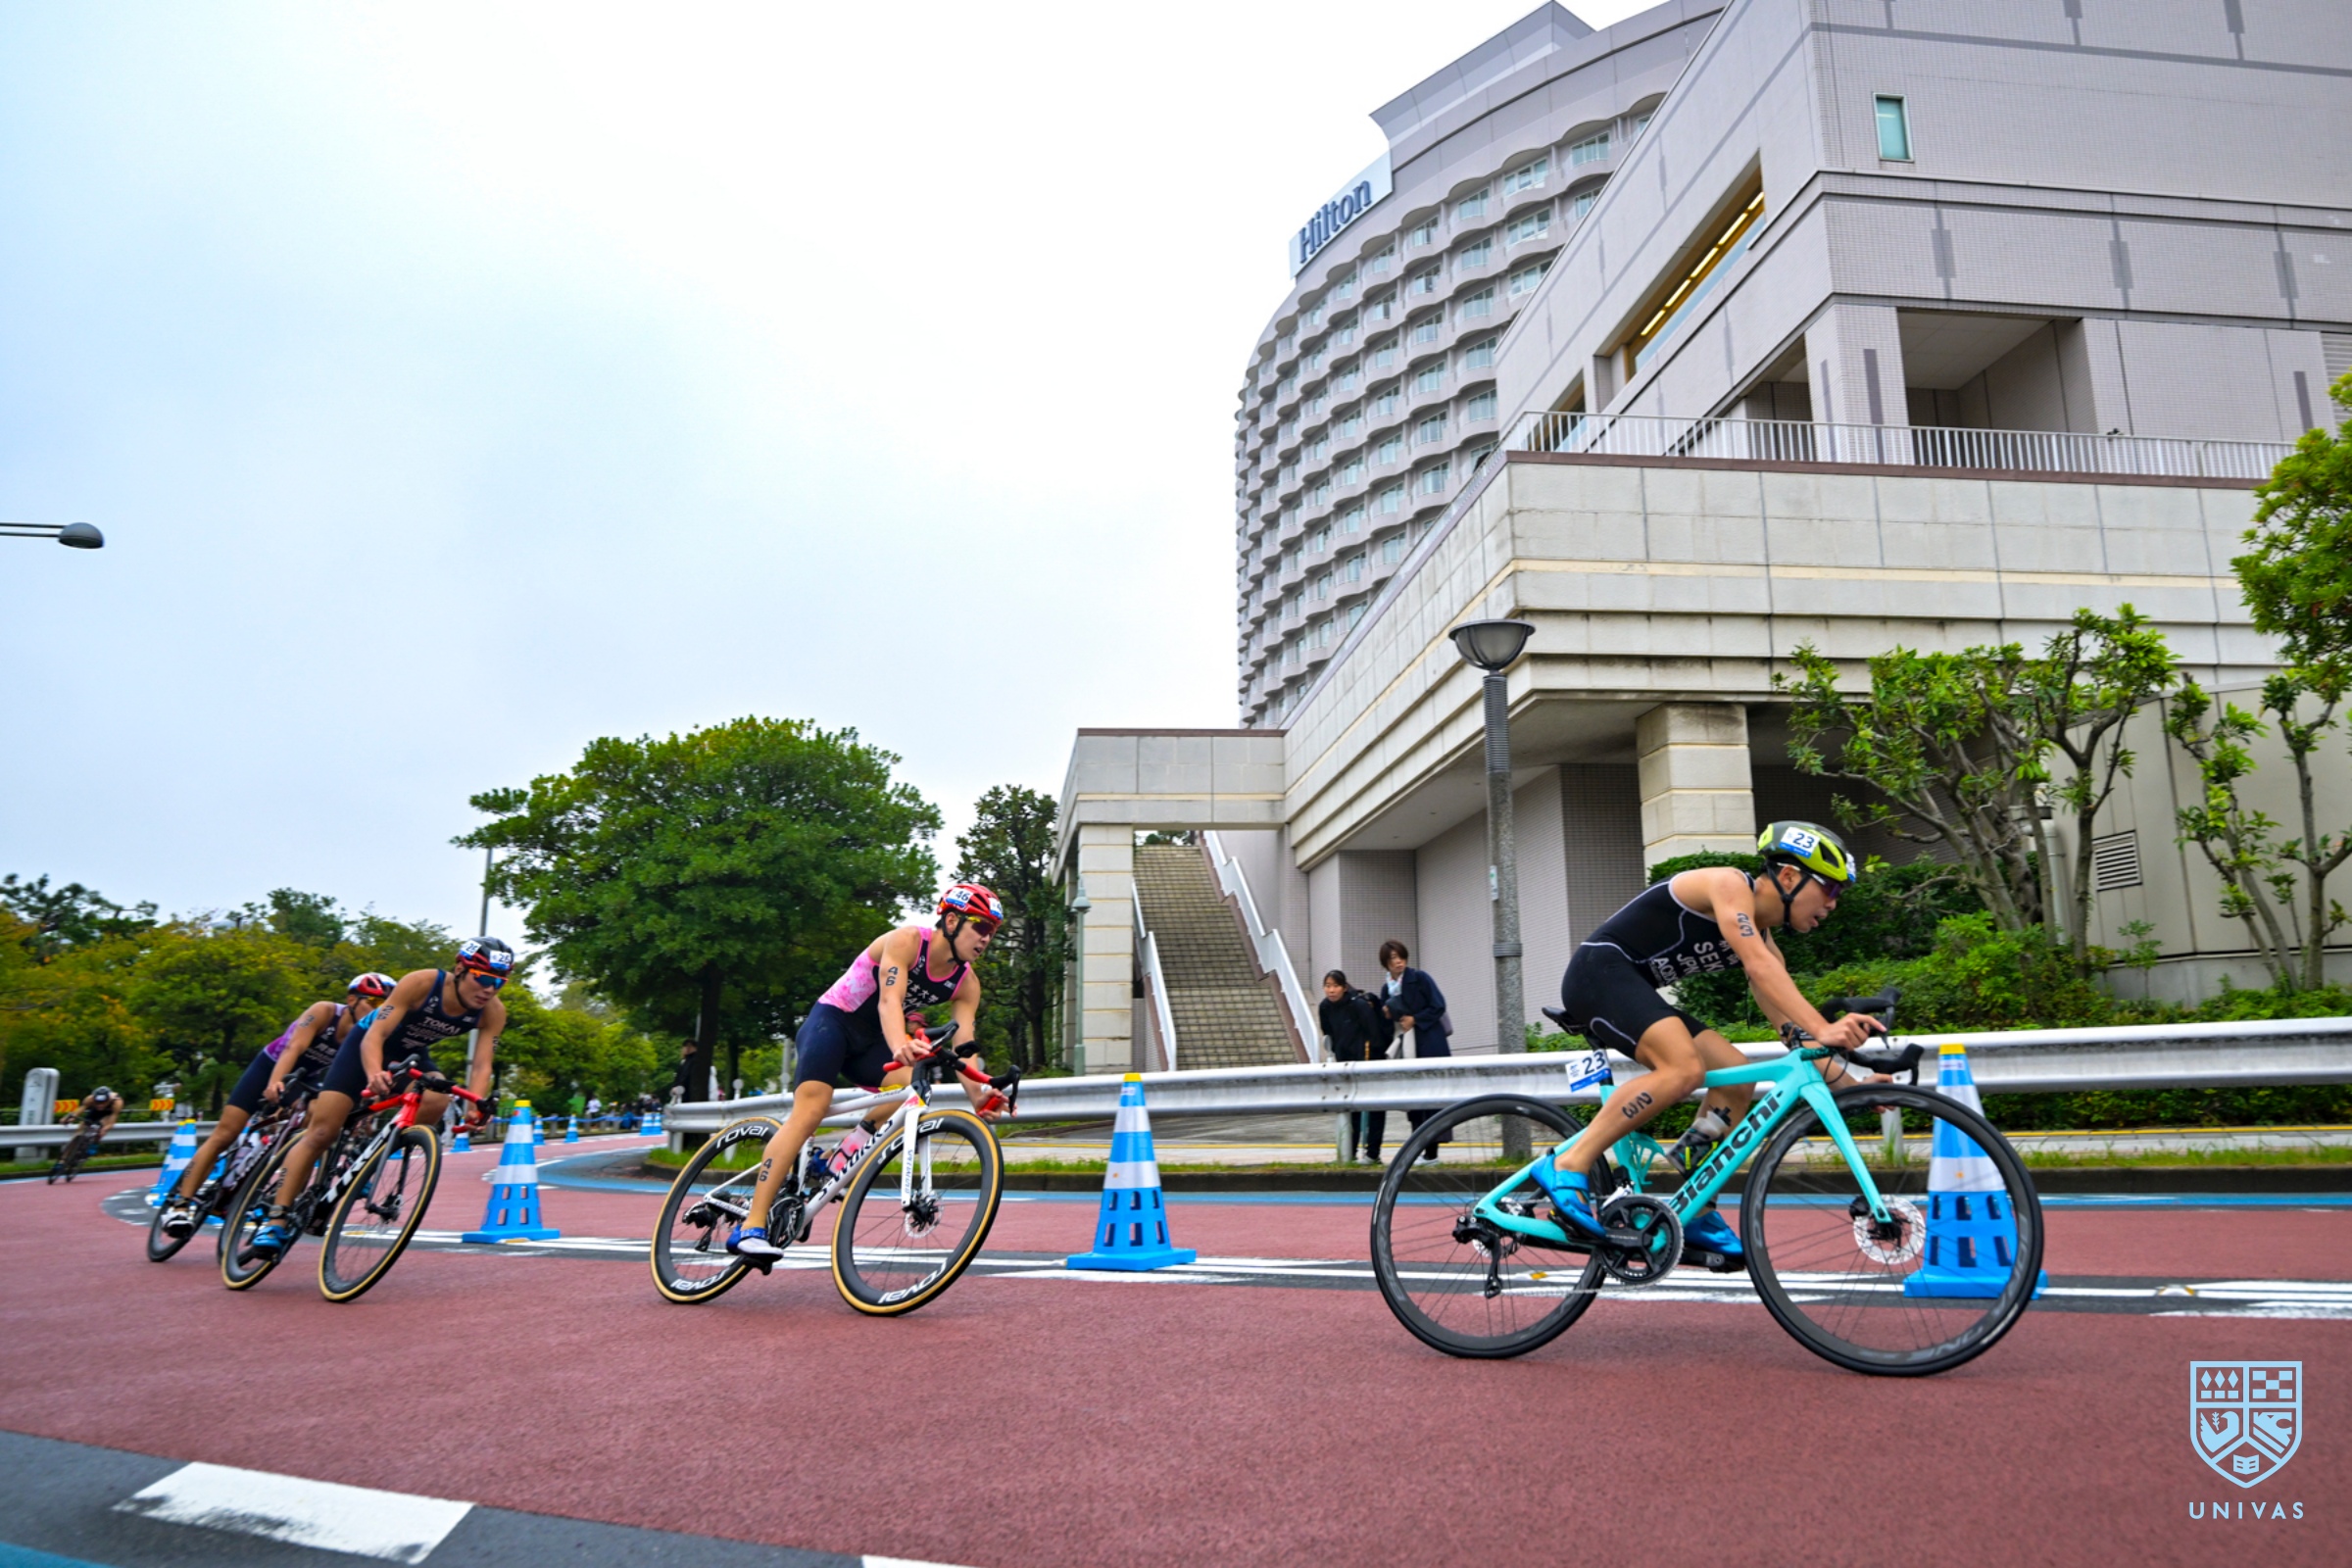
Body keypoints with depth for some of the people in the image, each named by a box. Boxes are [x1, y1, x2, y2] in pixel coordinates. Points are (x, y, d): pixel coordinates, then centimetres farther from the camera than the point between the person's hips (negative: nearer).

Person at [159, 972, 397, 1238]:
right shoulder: (324, 1012, -27)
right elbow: (294, 1047, -38)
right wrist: (275, 1082, -54)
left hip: (307, 1081, 4)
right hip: (271, 1067, -4)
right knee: (224, 1135, -9)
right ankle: (181, 1201, -5)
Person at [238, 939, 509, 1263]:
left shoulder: (493, 1011, -22)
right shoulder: (421, 983, -33)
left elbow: (482, 1064, -25)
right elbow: (375, 1035, -35)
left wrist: (477, 1104, -44)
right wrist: (375, 1075, -54)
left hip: (411, 1057, 3)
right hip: (367, 1046, -3)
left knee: (437, 1103, -29)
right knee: (320, 1134, -11)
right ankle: (276, 1221, -3)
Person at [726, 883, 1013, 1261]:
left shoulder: (966, 983, -3)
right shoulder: (907, 941, -20)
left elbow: (963, 1042, -14)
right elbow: (889, 1001, -34)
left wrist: (977, 1093, -33)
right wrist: (900, 1047, -54)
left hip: (870, 1042, 6)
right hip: (831, 1020, -6)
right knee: (810, 1110, -22)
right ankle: (750, 1228, -23)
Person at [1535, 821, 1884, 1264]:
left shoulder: (1763, 939, 14)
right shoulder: (1729, 884, -12)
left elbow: (1793, 1028, 10)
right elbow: (1758, 967, -27)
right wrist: (1823, 1029, -36)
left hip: (1633, 994, 10)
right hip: (1598, 972, -10)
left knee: (1738, 1076, 2)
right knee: (1684, 1068, -29)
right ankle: (1569, 1165, -25)